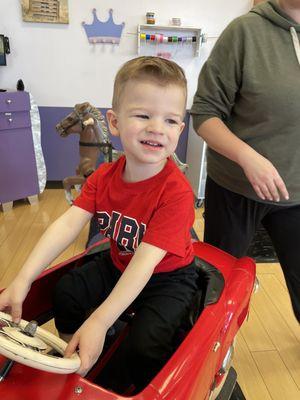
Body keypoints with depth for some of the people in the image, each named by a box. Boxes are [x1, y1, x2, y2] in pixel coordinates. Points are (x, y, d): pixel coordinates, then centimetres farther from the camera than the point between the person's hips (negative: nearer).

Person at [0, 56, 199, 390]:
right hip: (118, 265, 6)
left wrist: (99, 322, -38)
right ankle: (78, 367, 23)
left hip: (168, 277, -5)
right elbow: (68, 224, -20)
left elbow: (146, 260, -35)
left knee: (142, 347, -21)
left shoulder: (176, 192, -30)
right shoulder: (104, 176, -10)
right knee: (66, 293, -5)